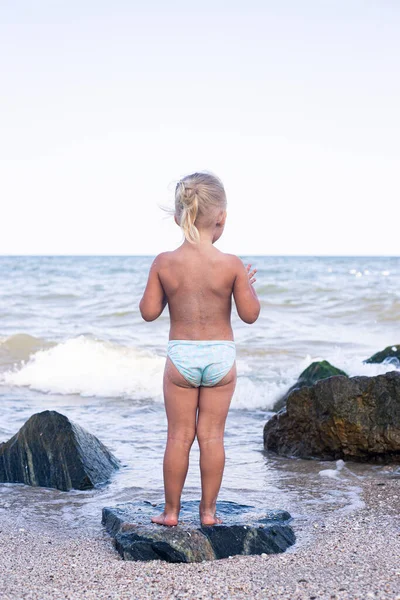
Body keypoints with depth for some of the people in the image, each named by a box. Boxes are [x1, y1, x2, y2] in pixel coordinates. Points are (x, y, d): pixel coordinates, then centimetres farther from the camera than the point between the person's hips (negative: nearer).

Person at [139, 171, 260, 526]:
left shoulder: (164, 263, -9)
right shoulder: (231, 265, -12)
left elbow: (149, 312, -5)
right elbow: (250, 314, -7)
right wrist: (248, 285, 10)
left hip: (180, 356, 1)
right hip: (221, 356, -1)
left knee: (180, 435, 11)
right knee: (212, 436, 9)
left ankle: (171, 510, 19)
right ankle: (208, 510, 17)